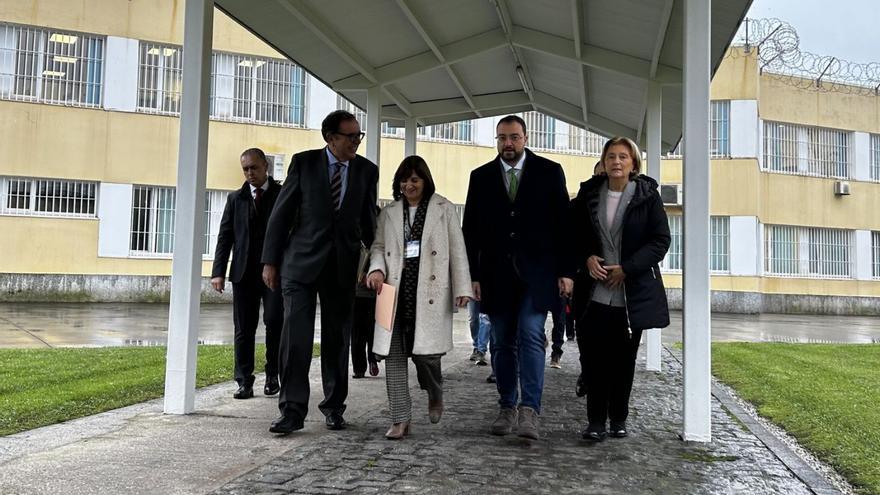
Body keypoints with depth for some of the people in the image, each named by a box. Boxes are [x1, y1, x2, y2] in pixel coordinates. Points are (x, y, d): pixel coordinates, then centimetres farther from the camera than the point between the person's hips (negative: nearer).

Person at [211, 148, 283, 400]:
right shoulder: (236, 198, 12)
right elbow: (225, 236, 9)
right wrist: (218, 271, -2)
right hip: (244, 273, 3)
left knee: (274, 321, -9)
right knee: (243, 329, 3)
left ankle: (272, 374, 10)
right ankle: (244, 381, 10)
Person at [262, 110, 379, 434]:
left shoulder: (367, 170, 5)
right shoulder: (304, 162, 0)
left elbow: (368, 220, 11)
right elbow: (281, 213, 1)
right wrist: (270, 261, -1)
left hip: (343, 265, 2)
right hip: (302, 261, -2)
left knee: (337, 339, 10)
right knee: (296, 335, -7)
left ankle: (334, 407, 24)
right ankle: (292, 410, 1)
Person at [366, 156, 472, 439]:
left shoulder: (443, 209, 6)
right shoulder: (389, 213, 16)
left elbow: (457, 249, 3)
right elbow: (378, 246, 15)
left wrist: (462, 288, -5)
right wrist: (377, 269, -7)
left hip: (429, 291, -3)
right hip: (396, 290, 3)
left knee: (424, 351, -8)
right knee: (394, 353, 0)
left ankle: (435, 393, 27)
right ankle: (400, 418, 9)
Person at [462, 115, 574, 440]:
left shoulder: (549, 172, 4)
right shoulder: (481, 177, 9)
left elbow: (563, 223, 2)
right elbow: (471, 230, 7)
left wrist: (566, 271, -5)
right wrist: (472, 275, 1)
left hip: (536, 272, -2)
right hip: (497, 273, 2)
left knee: (531, 336, -13)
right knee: (502, 343, 8)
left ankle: (529, 410, -10)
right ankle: (507, 408, 19)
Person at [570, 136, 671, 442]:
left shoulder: (647, 196, 0)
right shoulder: (588, 194, 7)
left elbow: (661, 240, -3)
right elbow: (573, 234, 13)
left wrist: (626, 268, -13)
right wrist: (586, 259, -7)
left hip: (632, 294, -1)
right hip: (593, 293, 1)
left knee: (623, 359, 8)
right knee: (592, 357, -2)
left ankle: (618, 419, 22)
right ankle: (596, 420, 8)